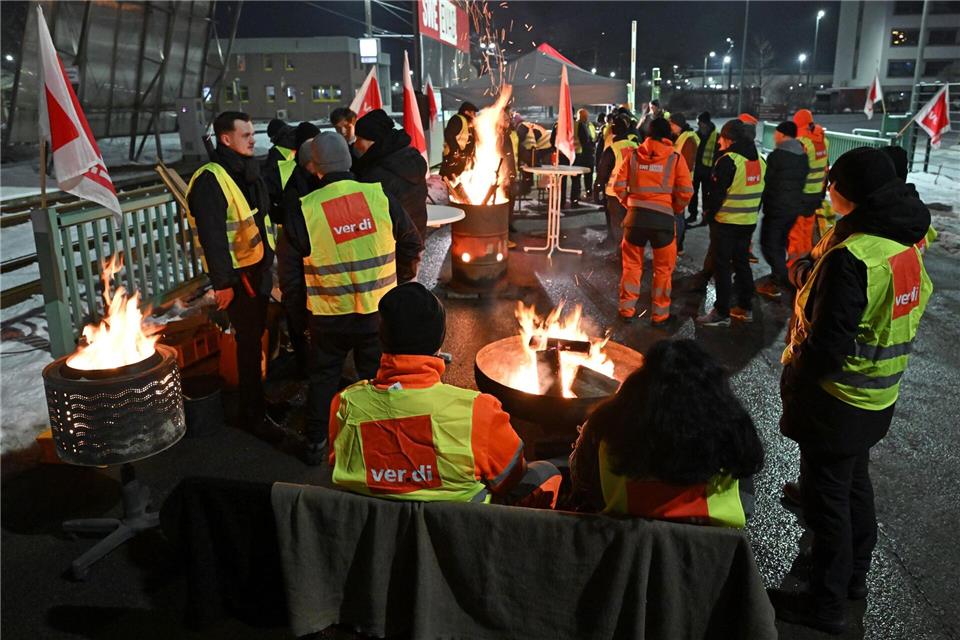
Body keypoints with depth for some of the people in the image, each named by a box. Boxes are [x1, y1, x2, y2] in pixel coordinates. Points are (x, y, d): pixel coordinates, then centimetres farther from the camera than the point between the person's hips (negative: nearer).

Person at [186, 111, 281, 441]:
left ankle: (259, 400, 34)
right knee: (249, 342, -1)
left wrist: (269, 262, 17)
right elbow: (211, 235, -21)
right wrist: (223, 282, -21)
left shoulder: (249, 173, 12)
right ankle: (253, 414, 11)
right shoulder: (210, 180, -17)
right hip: (236, 273, -8)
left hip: (258, 267, 8)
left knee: (256, 336, 18)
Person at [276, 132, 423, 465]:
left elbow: (288, 262, -3)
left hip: (328, 316, -1)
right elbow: (412, 242, 3)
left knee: (323, 378, 18)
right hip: (378, 311, 1)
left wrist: (297, 295, 15)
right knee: (377, 376, 18)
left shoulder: (303, 209, -12)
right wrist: (401, 281, 18)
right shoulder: (380, 196, -8)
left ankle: (315, 444, 29)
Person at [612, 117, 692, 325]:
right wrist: (676, 210, 11)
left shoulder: (633, 155, 4)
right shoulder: (675, 158, -1)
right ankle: (659, 314, 18)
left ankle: (627, 310, 21)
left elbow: (619, 186, 1)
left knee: (632, 265, 15)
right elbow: (686, 191, -6)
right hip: (663, 217, -2)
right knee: (663, 268, 11)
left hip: (636, 215, 2)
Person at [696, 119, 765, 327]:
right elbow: (759, 191, 13)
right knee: (742, 262, 18)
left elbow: (716, 192, -15)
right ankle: (745, 308, 25)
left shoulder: (728, 160, -17)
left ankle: (722, 313, 3)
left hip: (726, 222, -7)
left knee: (722, 266, 0)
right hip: (749, 222, 7)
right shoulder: (759, 160, 8)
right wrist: (752, 212, 19)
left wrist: (708, 213, -1)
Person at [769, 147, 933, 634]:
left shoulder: (852, 257, -27)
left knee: (827, 498, 6)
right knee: (854, 484, 24)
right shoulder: (905, 246, 1)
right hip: (878, 398, 9)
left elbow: (827, 343, -26)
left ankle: (825, 605, 22)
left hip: (837, 401, -9)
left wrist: (793, 380, -10)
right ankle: (854, 577, 43)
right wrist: (810, 274, 4)